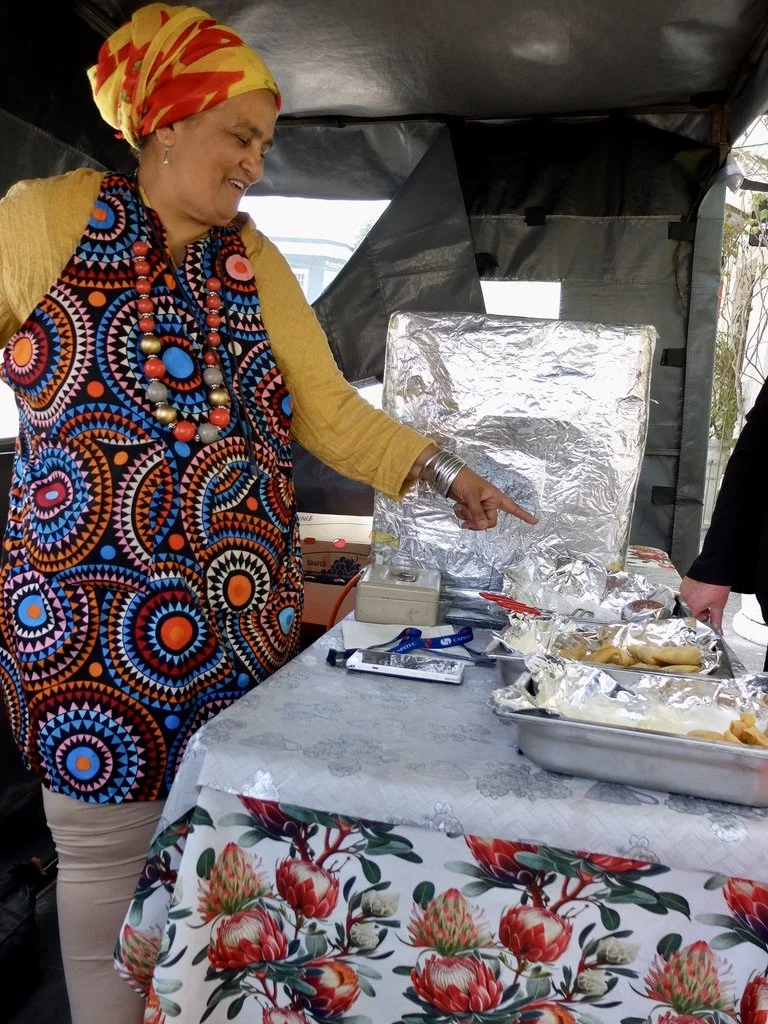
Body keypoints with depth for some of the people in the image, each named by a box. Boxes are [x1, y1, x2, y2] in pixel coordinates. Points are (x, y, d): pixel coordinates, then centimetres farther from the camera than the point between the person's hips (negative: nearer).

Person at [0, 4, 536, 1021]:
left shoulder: (254, 260, 8)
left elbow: (329, 409, 5)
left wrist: (444, 471, -5)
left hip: (244, 614, 4)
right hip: (93, 614, -3)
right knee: (108, 844, 7)